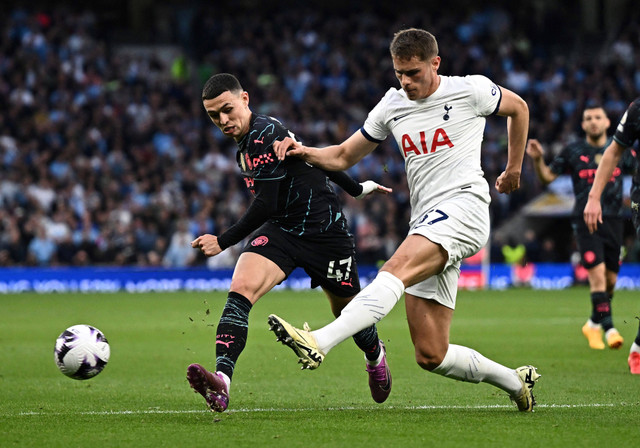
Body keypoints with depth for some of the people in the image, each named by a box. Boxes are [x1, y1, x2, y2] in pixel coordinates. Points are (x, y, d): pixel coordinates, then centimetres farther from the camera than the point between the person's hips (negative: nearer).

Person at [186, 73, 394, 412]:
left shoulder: (265, 135, -20)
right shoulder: (247, 143, 9)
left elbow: (265, 205, -23)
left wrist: (223, 241, -19)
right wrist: (356, 188, 33)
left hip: (324, 231, -7)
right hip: (279, 230, 7)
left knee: (347, 311, 13)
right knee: (240, 290, -21)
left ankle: (375, 356, 48)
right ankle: (221, 381, -36)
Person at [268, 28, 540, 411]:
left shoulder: (470, 90, 3)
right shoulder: (392, 106, 15)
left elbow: (518, 108, 21)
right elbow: (343, 156, 21)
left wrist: (514, 169, 25)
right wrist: (305, 152, 2)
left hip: (463, 204, -6)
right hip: (425, 224, 7)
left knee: (396, 269, -34)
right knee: (431, 356, 0)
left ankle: (318, 343, -51)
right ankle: (515, 381, 21)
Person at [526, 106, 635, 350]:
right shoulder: (573, 151, 4)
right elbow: (547, 176, 6)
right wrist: (538, 160, -12)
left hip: (613, 220, 3)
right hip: (585, 220, -3)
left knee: (610, 280, 7)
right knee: (597, 273, -17)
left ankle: (593, 324, 27)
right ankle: (609, 328, -18)